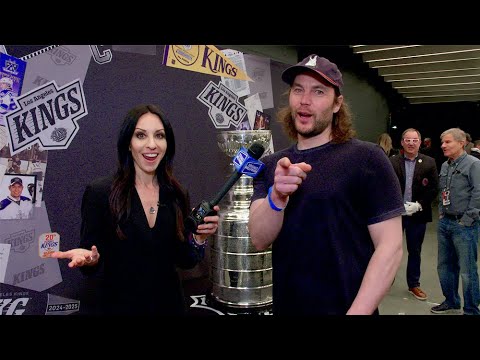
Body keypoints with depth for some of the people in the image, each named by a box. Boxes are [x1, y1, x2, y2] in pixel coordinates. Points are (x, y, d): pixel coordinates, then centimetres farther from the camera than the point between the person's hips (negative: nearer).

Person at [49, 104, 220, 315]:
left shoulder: (176, 195, -4)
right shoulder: (99, 192, -14)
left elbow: (184, 260, 2)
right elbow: (92, 264, -9)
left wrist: (199, 238, -16)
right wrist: (90, 259, -29)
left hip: (170, 305, 3)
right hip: (120, 306, -3)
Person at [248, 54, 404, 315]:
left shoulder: (366, 157, -12)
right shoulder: (270, 165, 0)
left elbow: (390, 246, -14)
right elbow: (259, 240, -9)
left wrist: (356, 311, -20)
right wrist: (277, 197, -27)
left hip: (344, 308, -4)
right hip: (285, 306, 4)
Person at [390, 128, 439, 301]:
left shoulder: (429, 162, 0)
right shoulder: (392, 162, -3)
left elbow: (433, 189, -2)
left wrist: (419, 205, -12)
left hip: (418, 214, 1)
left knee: (415, 251, 14)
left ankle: (414, 284, 28)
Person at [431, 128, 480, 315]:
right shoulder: (445, 166, 12)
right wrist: (441, 212, 12)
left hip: (464, 225, -7)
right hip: (445, 223, 8)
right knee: (444, 266, 15)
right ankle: (451, 302, 31)